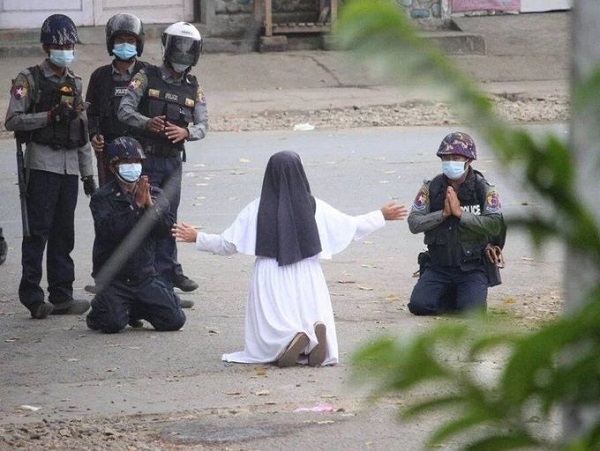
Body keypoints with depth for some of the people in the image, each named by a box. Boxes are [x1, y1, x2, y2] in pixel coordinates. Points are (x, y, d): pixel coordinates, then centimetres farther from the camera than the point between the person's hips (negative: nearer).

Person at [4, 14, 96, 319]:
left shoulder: (75, 84, 16)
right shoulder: (29, 80, -2)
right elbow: (12, 121, -11)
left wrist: (88, 174, 17)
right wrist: (51, 115, -18)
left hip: (70, 165, 6)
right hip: (42, 163, -6)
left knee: (64, 233, 7)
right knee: (38, 231, -7)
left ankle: (62, 296, 10)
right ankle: (32, 297, -6)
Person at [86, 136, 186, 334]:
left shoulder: (155, 194, 9)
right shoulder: (102, 198, -4)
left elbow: (168, 227, -4)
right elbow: (109, 229, -21)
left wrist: (150, 205, -18)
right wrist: (136, 205, -23)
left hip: (145, 277, 4)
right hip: (113, 278, -4)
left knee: (175, 320, -7)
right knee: (113, 324, -25)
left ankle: (136, 310, 21)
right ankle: (98, 312, 12)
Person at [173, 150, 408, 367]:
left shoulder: (256, 210, -4)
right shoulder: (315, 208, -1)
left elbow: (228, 244, 3)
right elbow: (353, 226, 8)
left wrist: (196, 238, 20)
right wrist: (382, 216, 24)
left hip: (270, 282, -1)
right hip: (307, 281, 1)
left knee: (269, 344, 6)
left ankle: (285, 341, -30)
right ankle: (314, 337, -27)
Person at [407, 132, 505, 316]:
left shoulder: (484, 190, -4)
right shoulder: (431, 188, 2)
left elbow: (495, 225, -17)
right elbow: (414, 223, -5)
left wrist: (460, 213, -20)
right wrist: (443, 213, -18)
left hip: (472, 268, -2)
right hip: (438, 267, 2)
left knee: (471, 310, -23)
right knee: (419, 305, -16)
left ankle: (467, 294, 15)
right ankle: (450, 295, 16)